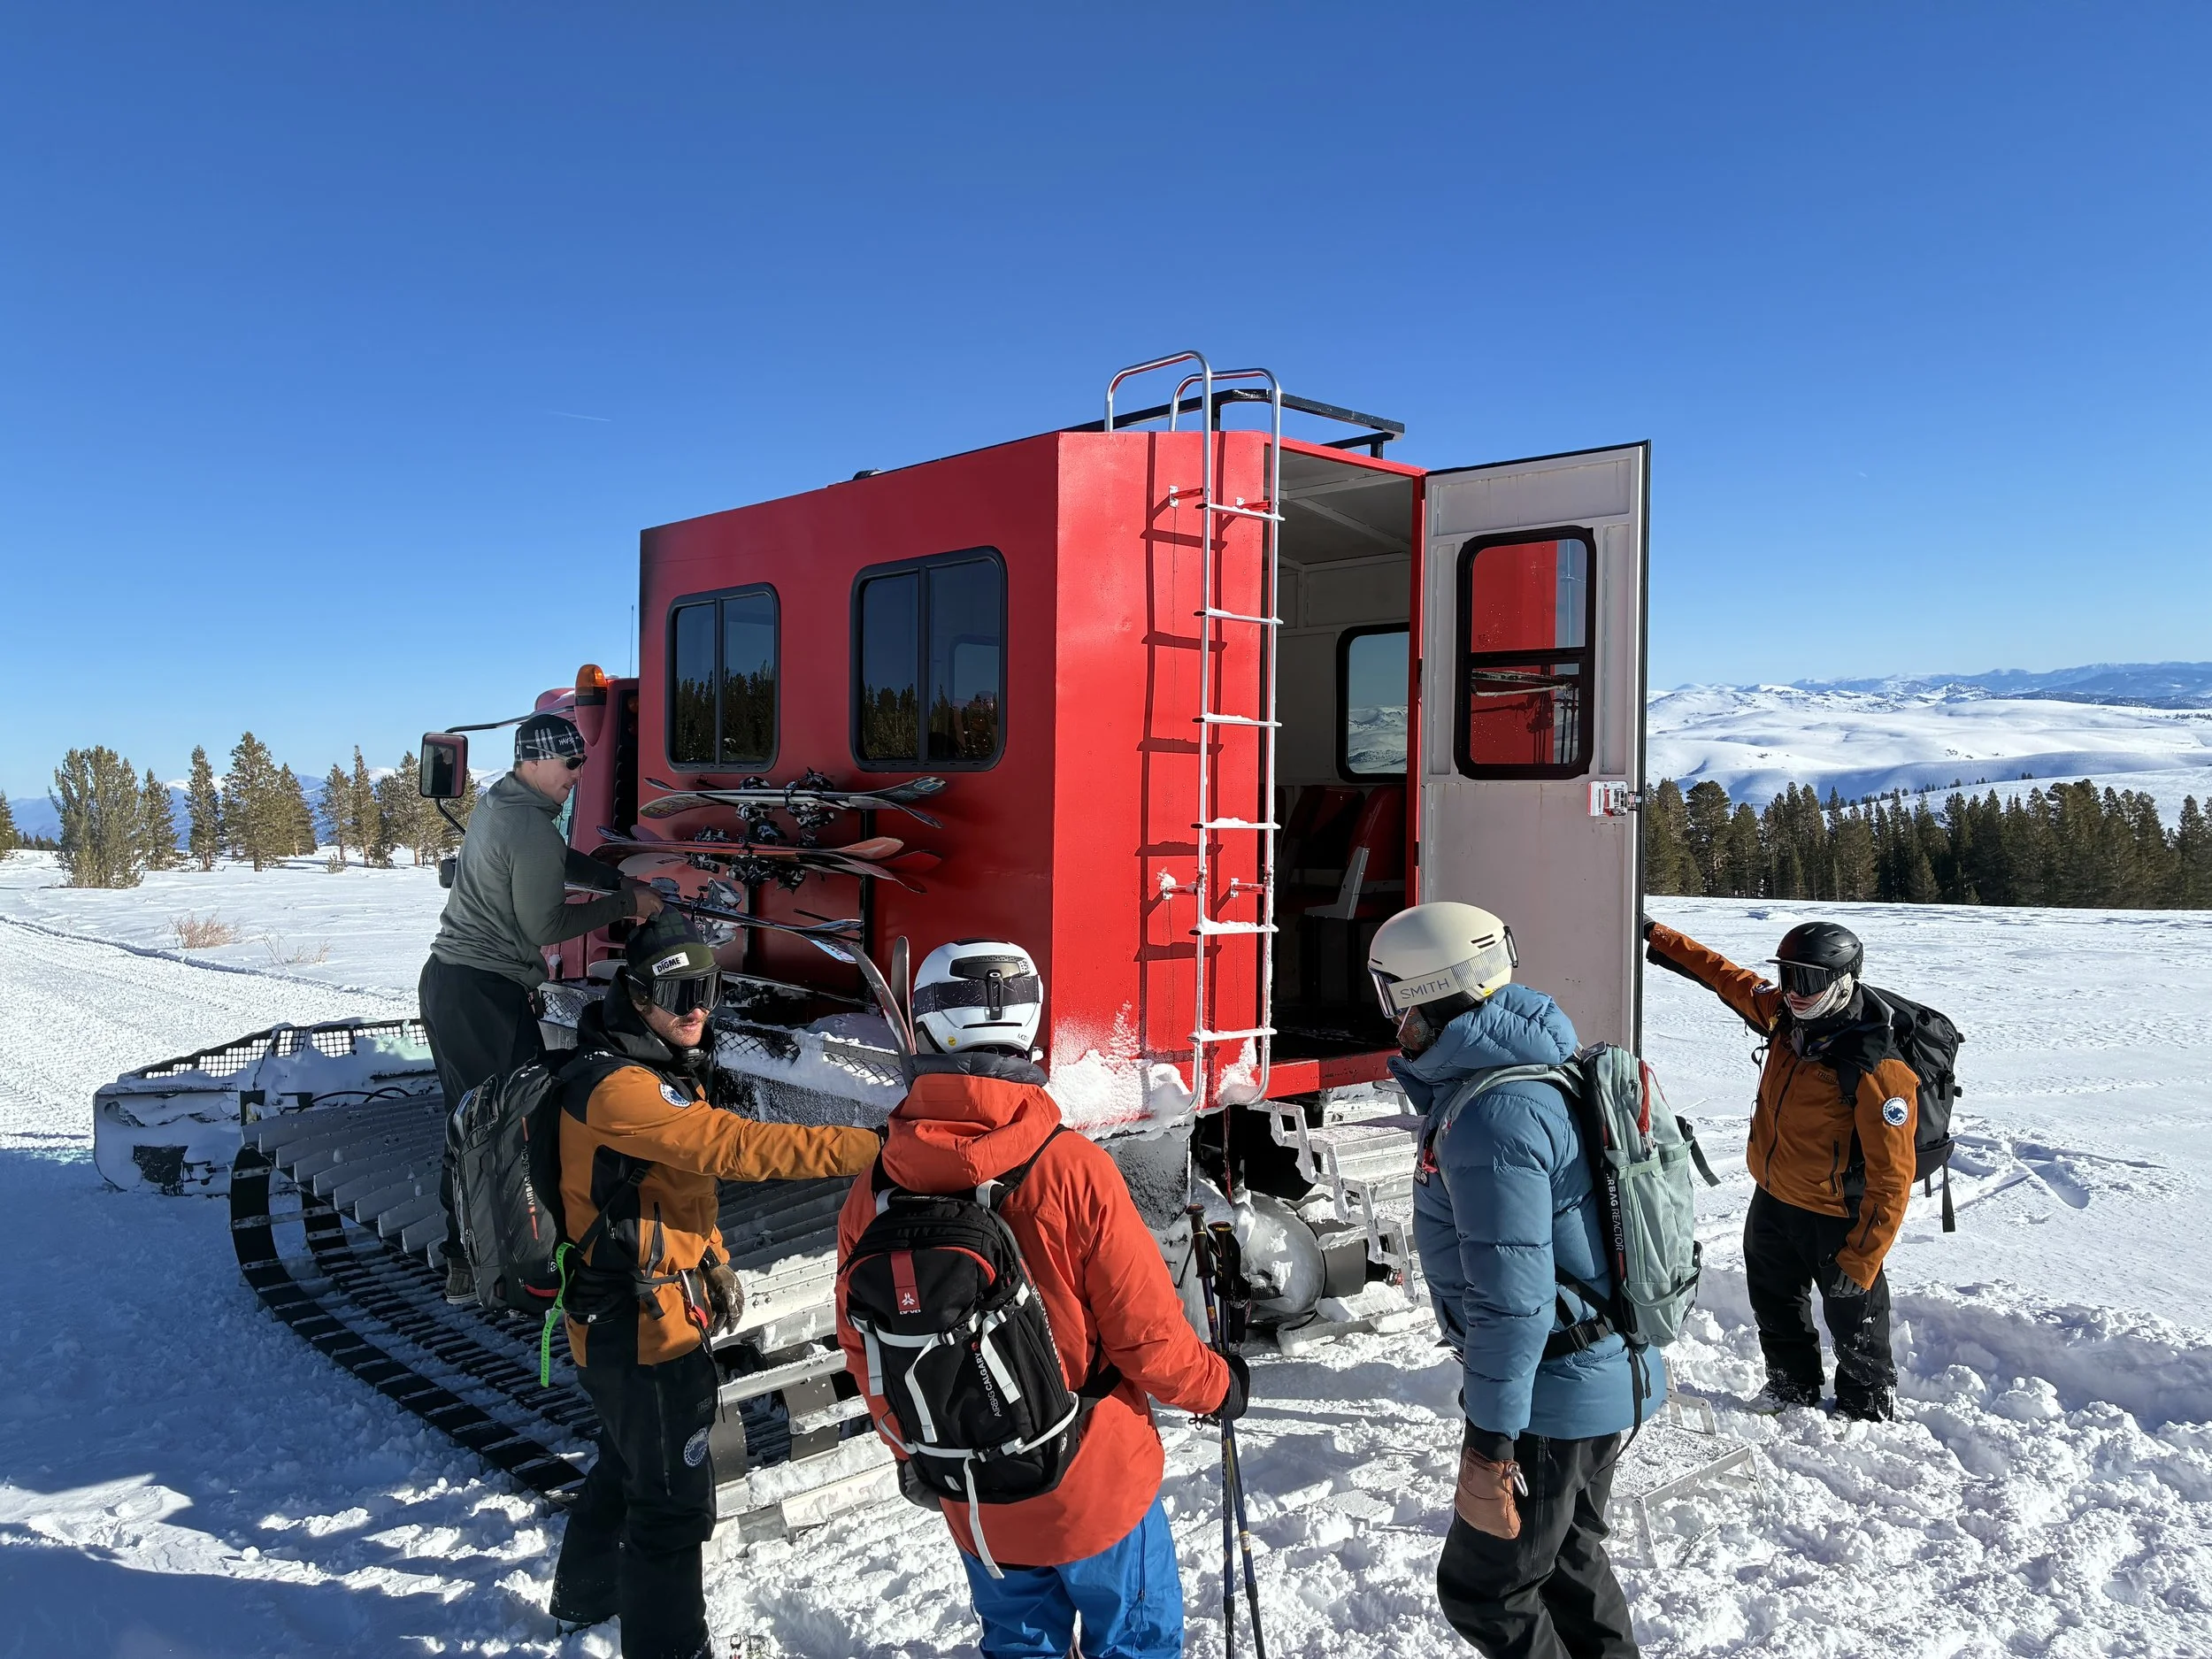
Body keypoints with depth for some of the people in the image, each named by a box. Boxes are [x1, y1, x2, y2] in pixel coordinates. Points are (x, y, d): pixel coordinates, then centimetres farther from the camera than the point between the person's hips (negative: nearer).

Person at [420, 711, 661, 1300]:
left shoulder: (497, 801, 12)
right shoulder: (533, 831, -19)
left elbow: (564, 860, 21)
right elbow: (546, 927, -14)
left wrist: (625, 883, 9)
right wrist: (625, 905, -7)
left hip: (445, 980, 11)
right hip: (487, 995, -11)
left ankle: (464, 1261, 26)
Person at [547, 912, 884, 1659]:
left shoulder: (655, 1071, 7)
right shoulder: (619, 1089, -26)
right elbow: (736, 1146, -37)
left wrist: (712, 1264, 10)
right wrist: (869, 1148, -41)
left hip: (620, 1317, 11)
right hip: (644, 1327, -11)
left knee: (629, 1460, 29)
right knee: (676, 1500, 3)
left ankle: (585, 1592, 51)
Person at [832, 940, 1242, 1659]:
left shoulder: (872, 1194, -16)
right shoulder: (1073, 1170, -26)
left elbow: (864, 1354, -2)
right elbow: (1147, 1336, -18)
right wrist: (1218, 1384, 3)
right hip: (1096, 1483, -3)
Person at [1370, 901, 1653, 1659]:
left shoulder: (1494, 1115, -28)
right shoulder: (1529, 1073, 5)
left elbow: (1510, 1297, -28)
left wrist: (1490, 1443, -23)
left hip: (1552, 1396, -10)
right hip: (1607, 1372, 10)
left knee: (1484, 1587, 6)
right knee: (1565, 1549, 27)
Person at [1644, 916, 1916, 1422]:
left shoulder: (1878, 1070, -30)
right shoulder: (1786, 1017, -10)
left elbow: (1891, 1178, -28)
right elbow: (1725, 975, 8)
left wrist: (1859, 1261, -27)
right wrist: (1656, 937, 9)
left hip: (1835, 1219, -7)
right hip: (1773, 1200, 7)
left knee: (1853, 1316, 14)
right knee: (1775, 1304, 25)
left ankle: (1866, 1410, 39)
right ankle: (1792, 1386, 48)